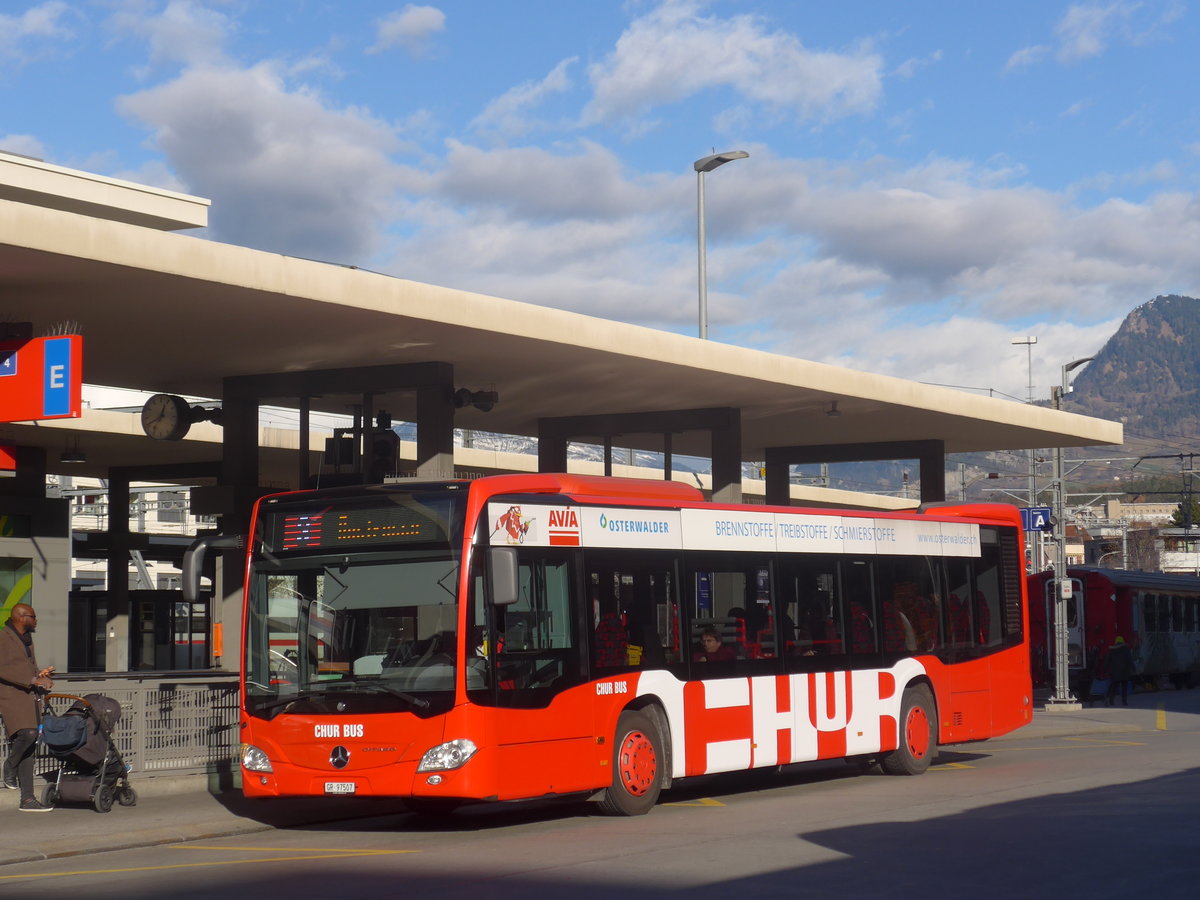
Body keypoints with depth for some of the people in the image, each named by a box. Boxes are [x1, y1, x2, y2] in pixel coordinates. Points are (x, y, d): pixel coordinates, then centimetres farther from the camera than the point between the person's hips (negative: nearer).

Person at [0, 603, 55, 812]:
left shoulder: (26, 638, 21)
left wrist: (40, 675, 10)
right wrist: (33, 680, -22)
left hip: (30, 697, 8)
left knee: (28, 748, 5)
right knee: (27, 734, -29)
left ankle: (27, 800, 5)